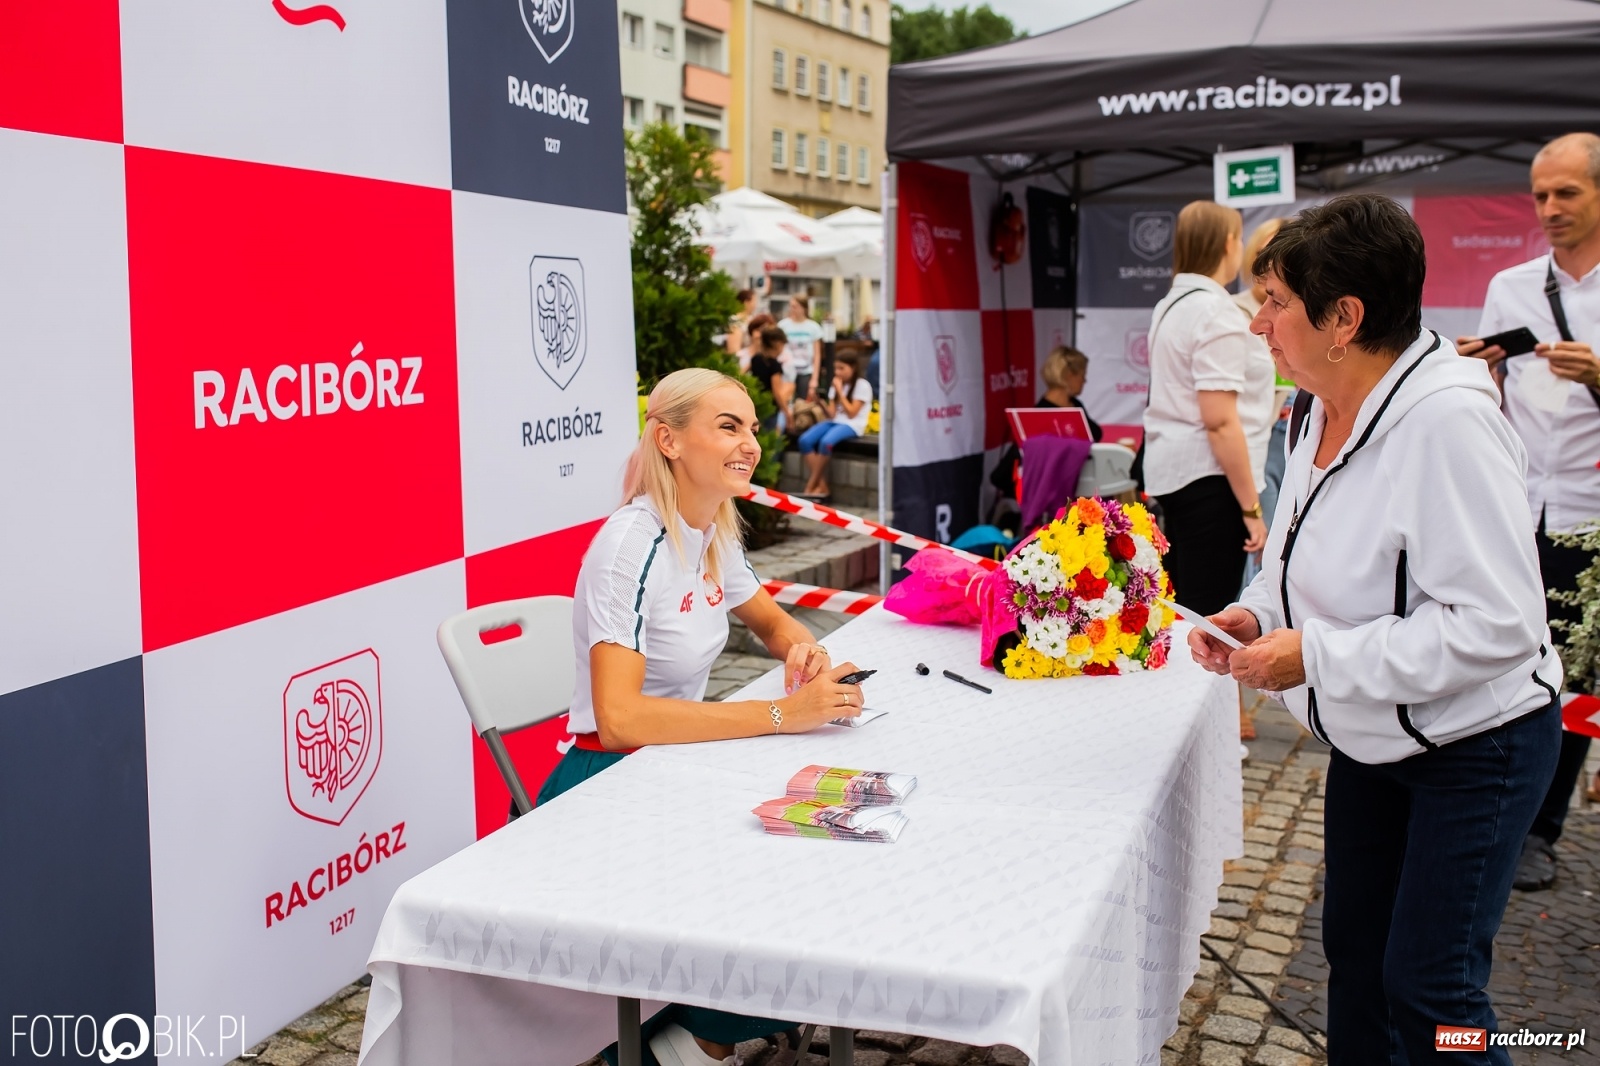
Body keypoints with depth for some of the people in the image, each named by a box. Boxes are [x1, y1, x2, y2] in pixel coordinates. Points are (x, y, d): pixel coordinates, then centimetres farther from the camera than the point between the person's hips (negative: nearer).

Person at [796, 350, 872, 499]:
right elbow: (831, 415, 7)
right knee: (805, 440, -21)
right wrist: (822, 403, -13)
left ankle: (810, 486, -22)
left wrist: (840, 391, -11)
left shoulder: (862, 385, -3)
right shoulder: (835, 385, 15)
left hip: (852, 425, -6)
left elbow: (851, 413, -11)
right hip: (834, 422, 6)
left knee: (826, 442, -35)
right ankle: (821, 485, -21)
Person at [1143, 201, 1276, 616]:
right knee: (1208, 616, -5)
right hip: (1208, 476, -9)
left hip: (1169, 469, 9)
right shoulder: (1216, 311, -14)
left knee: (1180, 610, 14)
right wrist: (1251, 508, -16)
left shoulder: (1170, 305, 13)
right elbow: (1220, 422, -19)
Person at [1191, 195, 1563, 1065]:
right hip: (1372, 735, 8)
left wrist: (1317, 658, -30)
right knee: (1353, 947, 19)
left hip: (1473, 743, -8)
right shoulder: (1323, 413, 0)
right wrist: (1256, 612, -6)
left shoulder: (1446, 421, -28)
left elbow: (1497, 624, -32)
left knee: (1428, 989, -2)